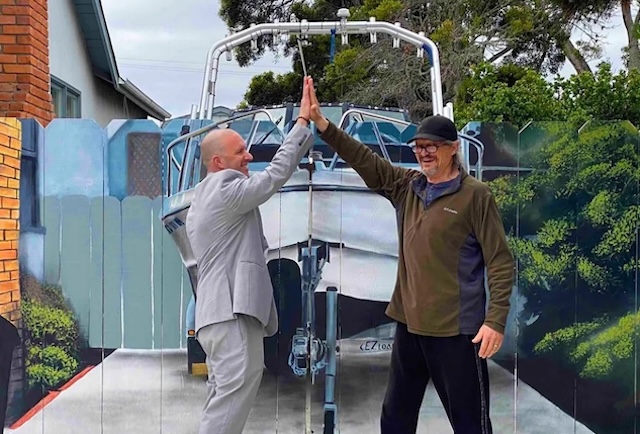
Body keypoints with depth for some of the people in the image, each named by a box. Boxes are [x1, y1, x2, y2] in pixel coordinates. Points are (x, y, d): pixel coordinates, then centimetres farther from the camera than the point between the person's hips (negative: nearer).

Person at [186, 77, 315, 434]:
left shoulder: (204, 199, 23)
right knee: (236, 389, -11)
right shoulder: (225, 189, -9)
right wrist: (303, 121, -10)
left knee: (224, 395, 12)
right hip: (233, 310, -11)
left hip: (221, 309, 11)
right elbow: (277, 174, -15)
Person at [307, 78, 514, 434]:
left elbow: (501, 262, -10)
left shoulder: (475, 195, -9)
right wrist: (322, 123, -4)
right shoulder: (406, 186, 7)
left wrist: (496, 320, -17)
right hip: (409, 324, 6)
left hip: (454, 329, -6)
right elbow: (364, 160, 6)